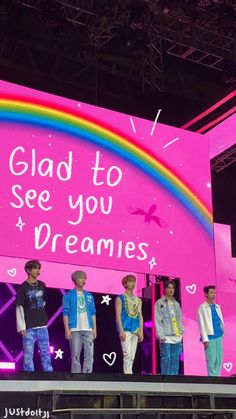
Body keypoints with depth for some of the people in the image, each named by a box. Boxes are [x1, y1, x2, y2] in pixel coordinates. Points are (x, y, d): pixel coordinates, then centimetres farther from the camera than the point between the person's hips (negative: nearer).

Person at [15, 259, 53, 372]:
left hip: (42, 324, 5)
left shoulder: (42, 285, 7)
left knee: (45, 352, 8)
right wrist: (21, 326, -13)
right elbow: (19, 308, -8)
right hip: (29, 326, -4)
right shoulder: (23, 287, -6)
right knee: (28, 354, 0)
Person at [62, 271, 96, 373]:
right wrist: (67, 329, -8)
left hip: (88, 329, 4)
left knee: (89, 354, -2)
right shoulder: (69, 295, 5)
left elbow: (93, 313, 16)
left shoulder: (89, 296, 17)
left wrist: (94, 328, 7)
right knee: (75, 355, -3)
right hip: (75, 329, -3)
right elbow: (65, 313, 0)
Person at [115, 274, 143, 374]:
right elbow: (118, 315, -6)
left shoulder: (138, 300, 17)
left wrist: (141, 332, 8)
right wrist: (121, 331, -15)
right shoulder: (120, 298, 1)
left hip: (135, 331, 6)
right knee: (127, 354, -14)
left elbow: (140, 316, 16)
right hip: (126, 330, -6)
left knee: (132, 356, 5)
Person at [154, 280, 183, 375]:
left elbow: (180, 320, 18)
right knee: (166, 358, -7)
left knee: (175, 359, 3)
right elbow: (157, 320, -3)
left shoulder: (176, 304, 18)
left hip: (177, 337, 5)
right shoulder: (159, 303, 2)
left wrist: (181, 333, 7)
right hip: (166, 337, -5)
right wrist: (161, 336, -11)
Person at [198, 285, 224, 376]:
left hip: (219, 337, 5)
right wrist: (205, 339, -11)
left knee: (219, 360, 6)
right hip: (210, 337, -5)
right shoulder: (202, 307, -3)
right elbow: (201, 324, -6)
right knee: (211, 360, -5)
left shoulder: (217, 307, 14)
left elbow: (221, 320, 17)